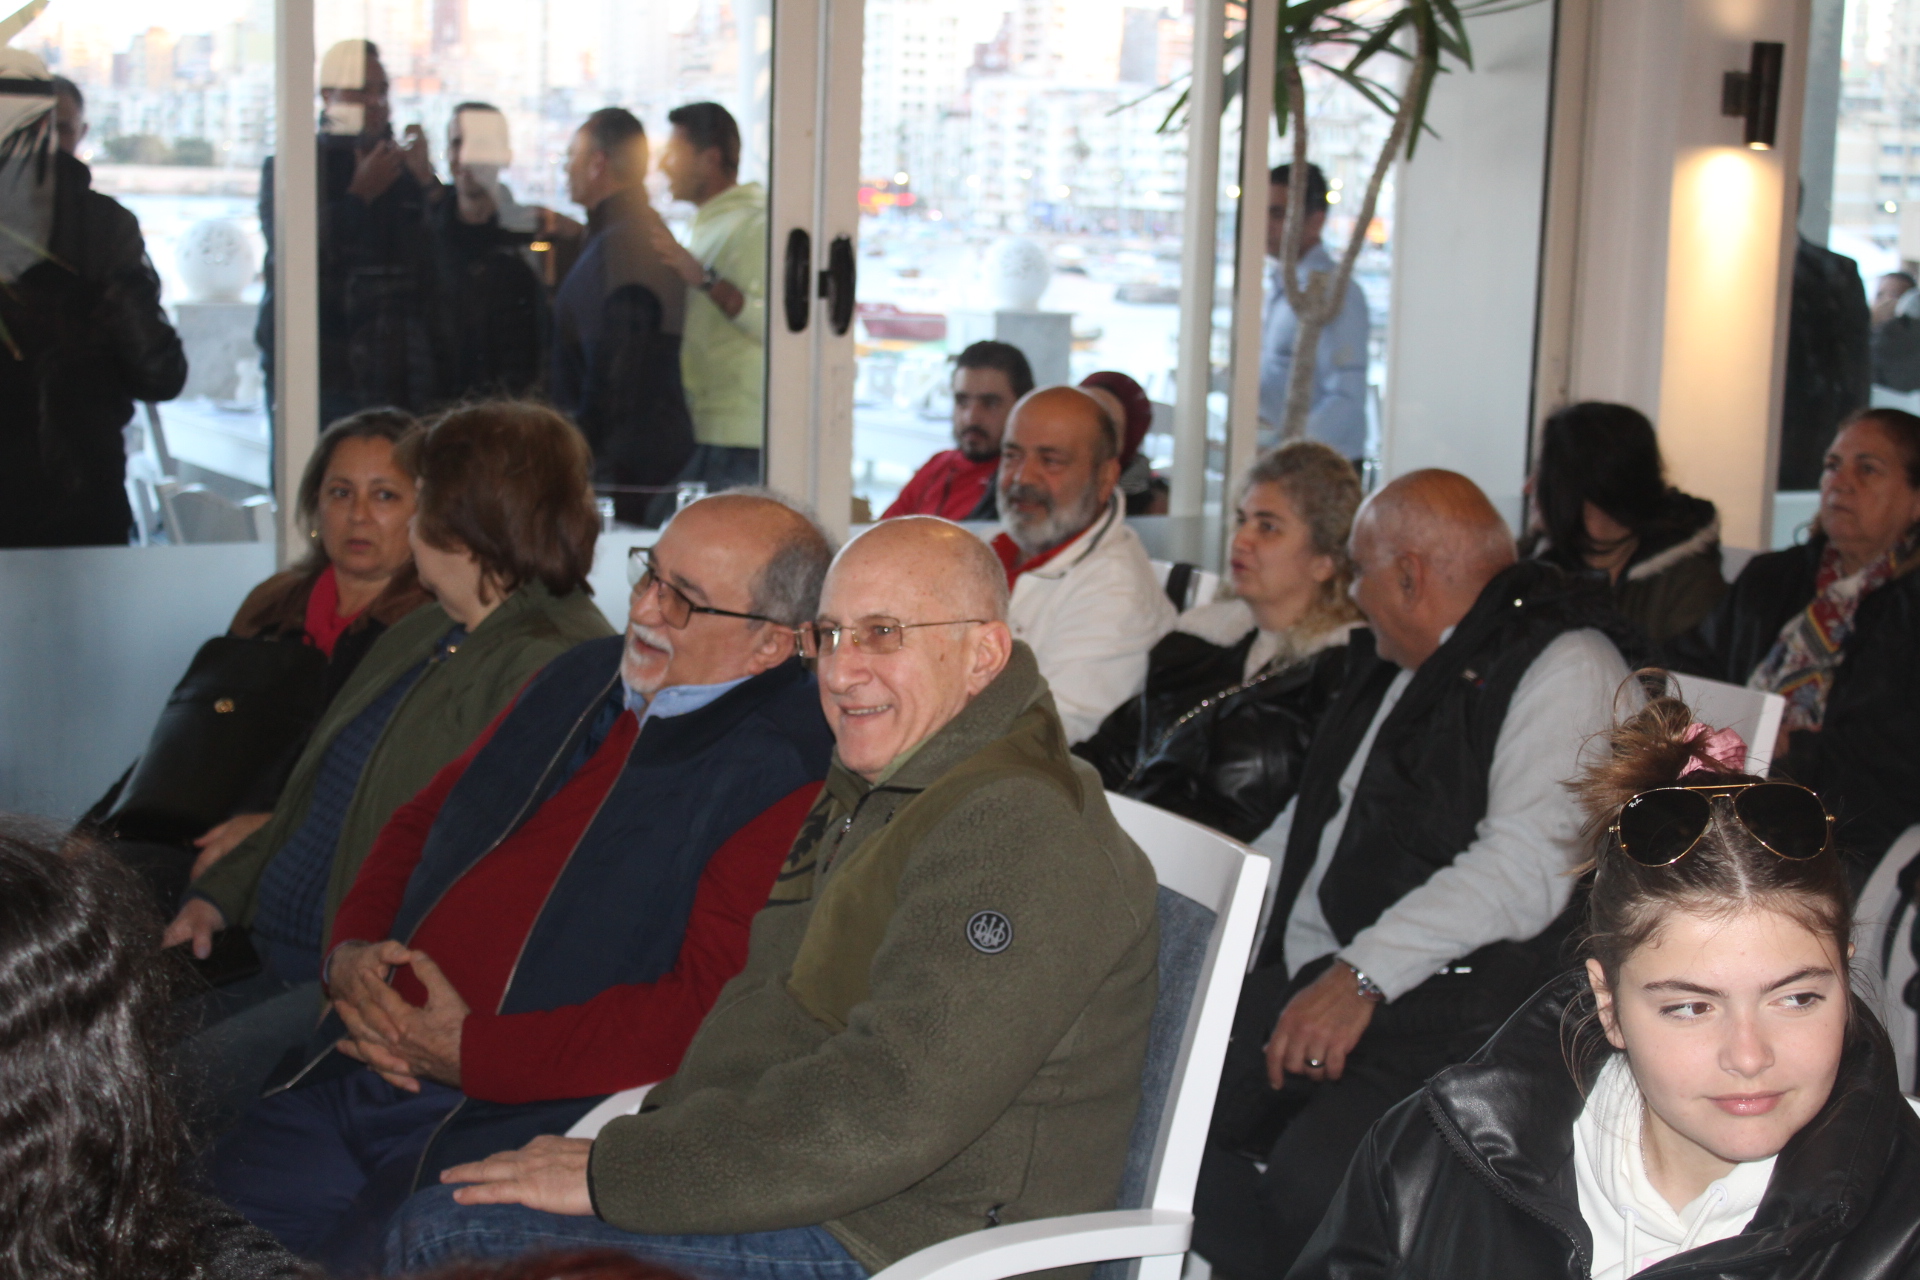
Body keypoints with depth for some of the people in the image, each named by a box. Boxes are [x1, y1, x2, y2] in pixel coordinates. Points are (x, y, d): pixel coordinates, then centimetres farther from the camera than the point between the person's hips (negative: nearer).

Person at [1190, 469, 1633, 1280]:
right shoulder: (1388, 662, 22)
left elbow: (1528, 864, -21)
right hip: (1305, 981, 9)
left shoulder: (1565, 665, -9)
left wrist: (1364, 972, -27)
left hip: (1448, 1013, -9)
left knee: (1312, 1183, -32)